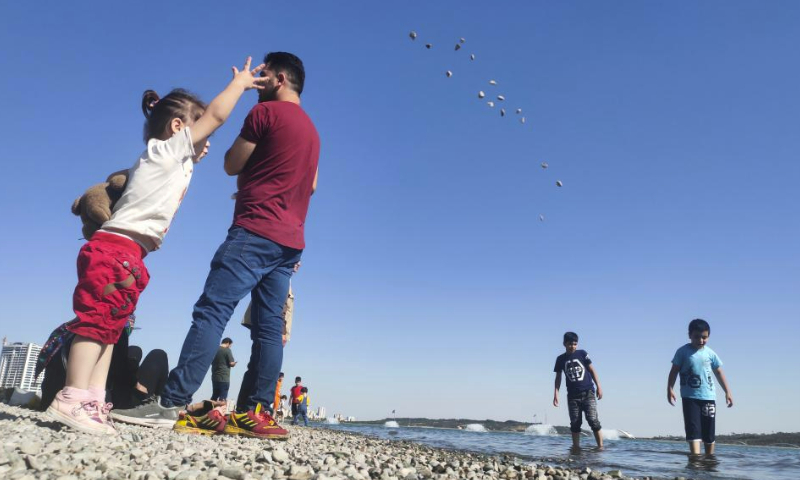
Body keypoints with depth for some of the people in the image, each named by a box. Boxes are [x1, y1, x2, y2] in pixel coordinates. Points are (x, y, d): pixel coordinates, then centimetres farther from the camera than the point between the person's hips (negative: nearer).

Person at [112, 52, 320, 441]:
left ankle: (171, 403, -14)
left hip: (256, 231, -8)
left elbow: (231, 165, 0)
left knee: (212, 311, -11)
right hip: (290, 241, 8)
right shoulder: (311, 129, 22)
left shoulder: (266, 111, -3)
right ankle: (255, 413, -1)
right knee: (269, 328, 1)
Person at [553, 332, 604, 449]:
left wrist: (599, 386, -1)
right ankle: (576, 447, 10)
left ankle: (600, 446, -6)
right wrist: (556, 393, 3)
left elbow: (592, 370, 5)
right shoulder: (561, 359, 6)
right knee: (575, 423, 4)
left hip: (588, 392, -2)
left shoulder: (582, 354, 2)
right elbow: (558, 377, 11)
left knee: (593, 420, -11)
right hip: (572, 395, 2)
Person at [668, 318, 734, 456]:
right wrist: (670, 389, -10)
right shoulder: (683, 351, -3)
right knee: (693, 430, -10)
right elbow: (674, 371, -2)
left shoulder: (710, 353, 4)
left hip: (708, 397, 3)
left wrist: (728, 392, 9)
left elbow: (719, 373, 12)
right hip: (690, 397, -3)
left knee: (709, 433, 10)